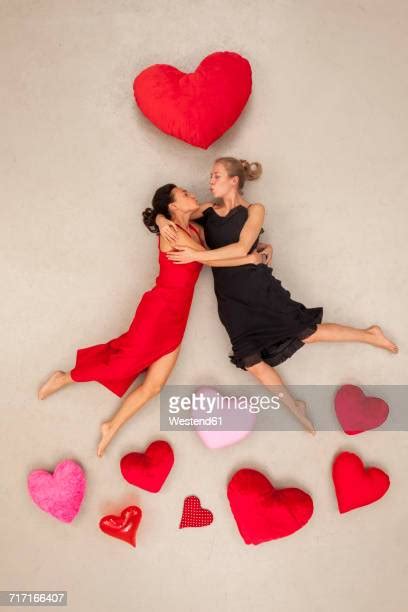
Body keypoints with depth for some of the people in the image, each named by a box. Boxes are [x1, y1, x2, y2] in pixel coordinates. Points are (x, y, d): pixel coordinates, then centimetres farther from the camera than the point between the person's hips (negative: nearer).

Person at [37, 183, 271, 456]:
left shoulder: (196, 229, 15)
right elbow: (209, 259, -11)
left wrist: (255, 251, 4)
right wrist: (249, 259, -6)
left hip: (177, 318, 8)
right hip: (159, 308, -8)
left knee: (154, 385, 3)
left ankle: (111, 429, 15)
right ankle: (65, 378, 14)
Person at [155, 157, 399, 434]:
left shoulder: (254, 210, 0)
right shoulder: (208, 210, 12)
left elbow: (242, 248, -16)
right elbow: (168, 212, 17)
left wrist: (196, 255, -22)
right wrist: (163, 221, -9)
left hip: (257, 284, -3)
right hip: (229, 296, 3)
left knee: (304, 332, -7)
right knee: (250, 360, -6)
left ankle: (370, 334, 15)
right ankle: (294, 406, 12)